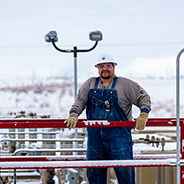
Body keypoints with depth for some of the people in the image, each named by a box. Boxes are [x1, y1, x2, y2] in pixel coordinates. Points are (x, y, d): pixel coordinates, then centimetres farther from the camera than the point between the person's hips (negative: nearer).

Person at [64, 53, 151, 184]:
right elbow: (80, 100, 9)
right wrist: (74, 114, -10)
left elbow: (144, 97, 6)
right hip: (95, 135, 3)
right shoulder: (90, 84, 14)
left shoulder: (125, 85, 4)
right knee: (94, 172, 6)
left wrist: (143, 115, -9)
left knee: (124, 171, -5)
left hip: (118, 134, -3)